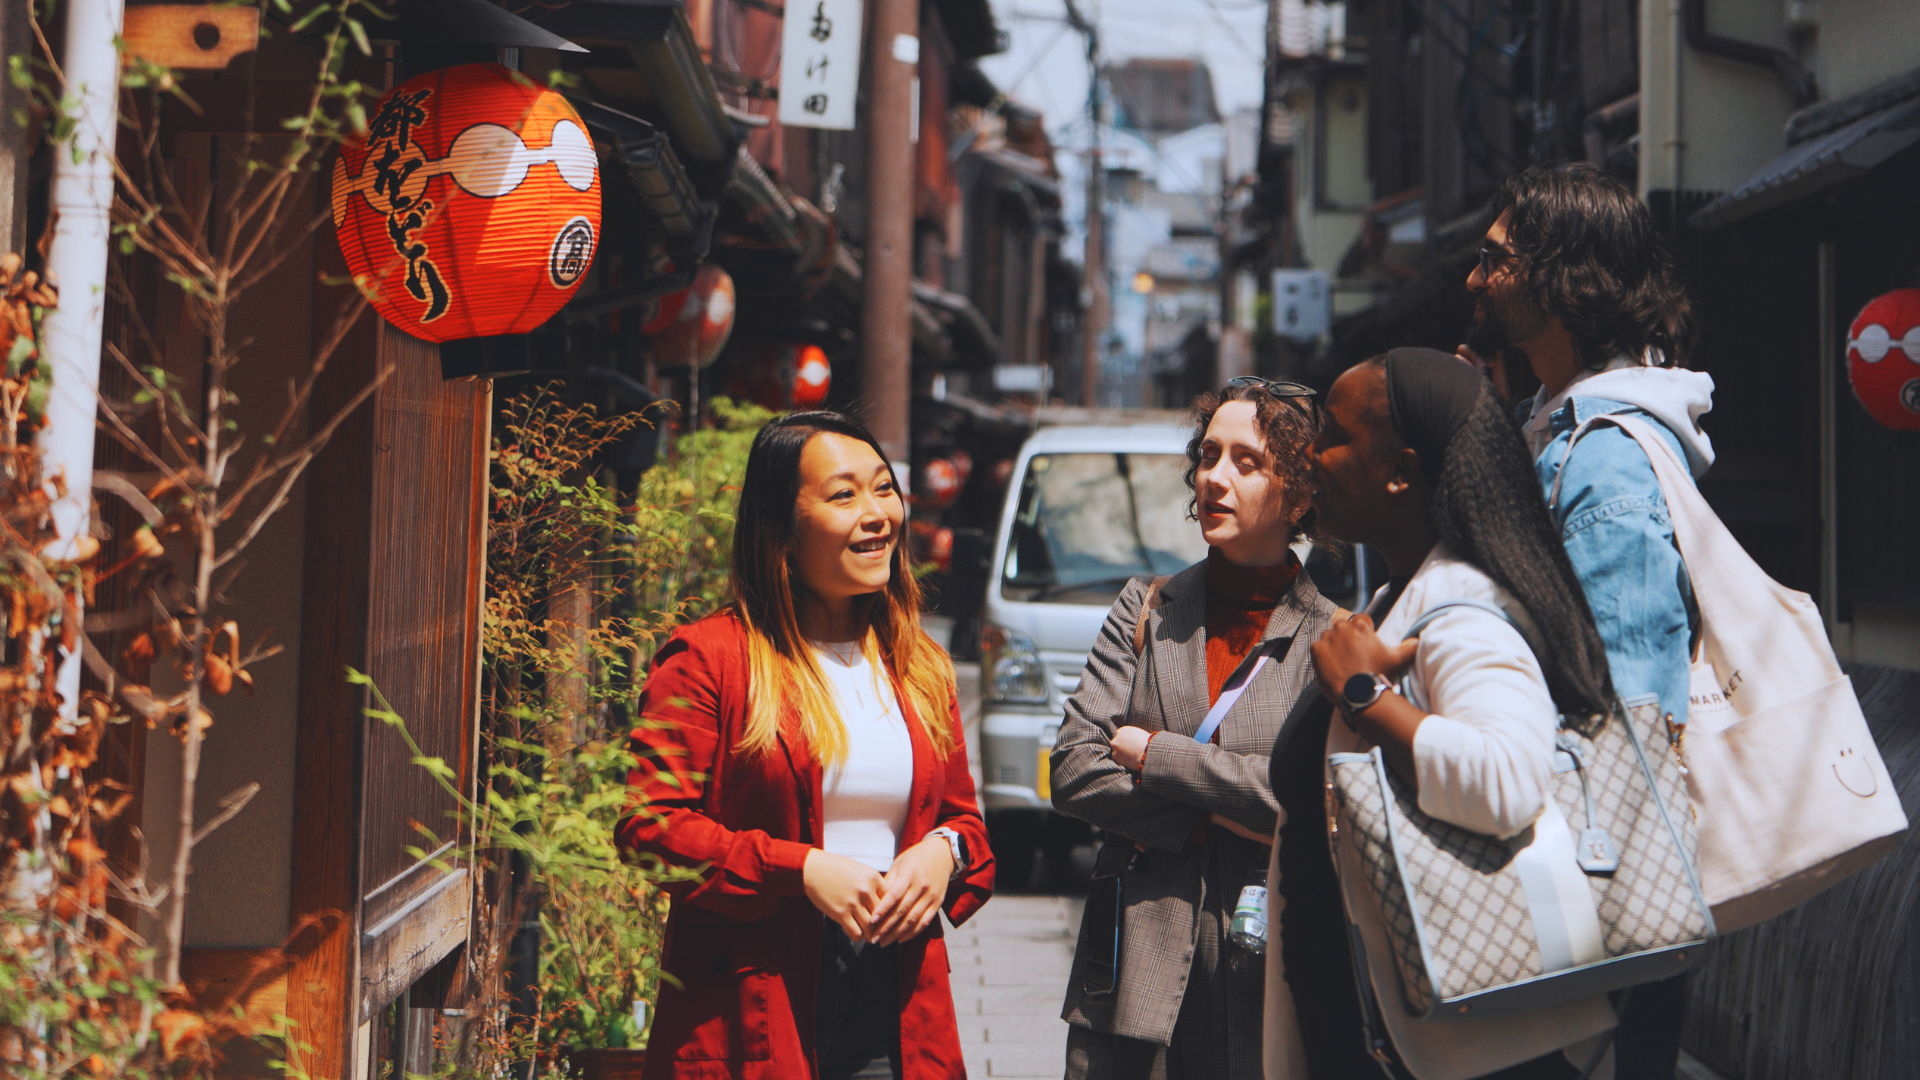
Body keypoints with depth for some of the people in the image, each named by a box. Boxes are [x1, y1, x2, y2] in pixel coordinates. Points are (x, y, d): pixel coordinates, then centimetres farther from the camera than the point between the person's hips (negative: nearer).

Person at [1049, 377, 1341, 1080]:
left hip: (1262, 973, -2)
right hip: (1136, 965, 2)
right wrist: (1218, 818, -10)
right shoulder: (1146, 608, 8)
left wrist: (1155, 754, -8)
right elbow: (1074, 773, 0)